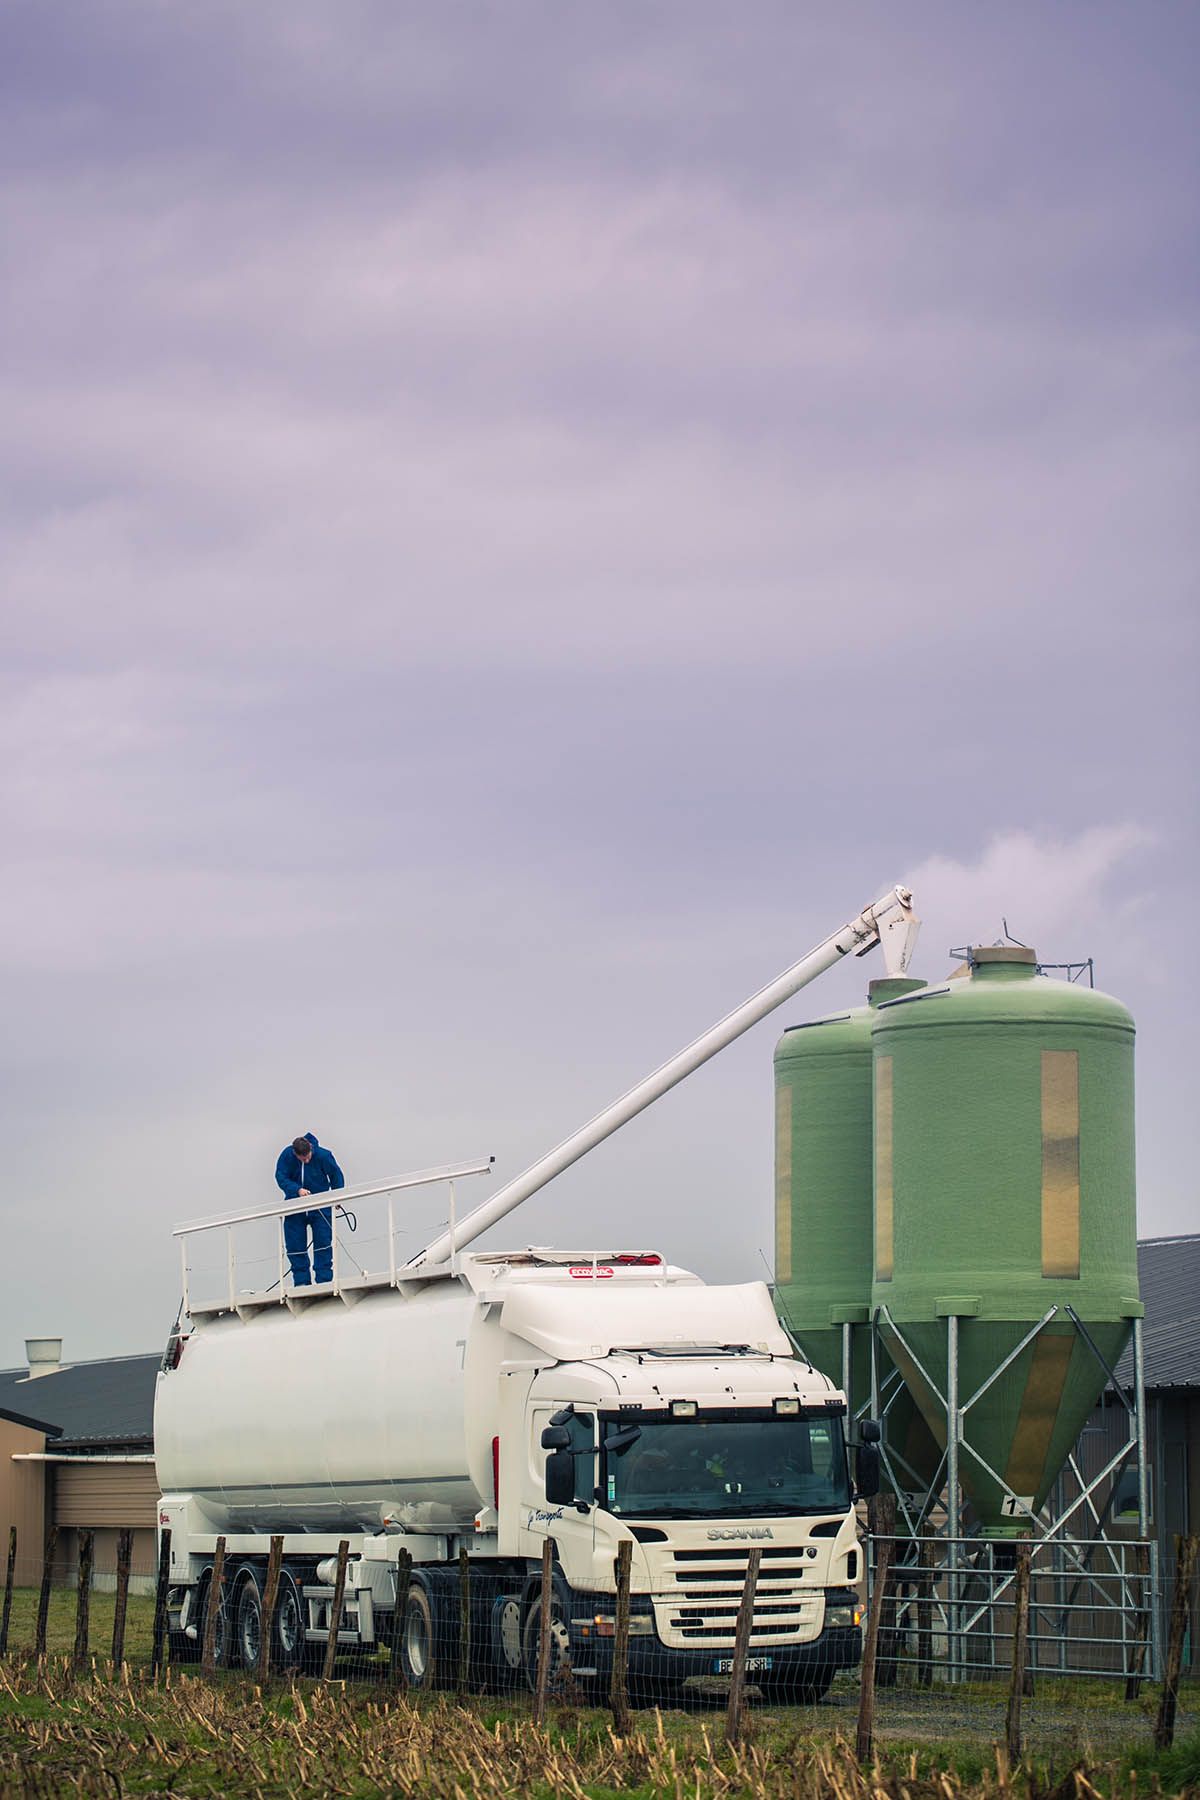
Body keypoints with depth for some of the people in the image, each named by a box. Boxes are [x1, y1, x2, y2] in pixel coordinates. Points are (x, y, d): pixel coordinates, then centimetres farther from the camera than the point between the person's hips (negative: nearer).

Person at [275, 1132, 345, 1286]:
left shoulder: (323, 1155, -17)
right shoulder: (286, 1156, -16)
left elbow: (336, 1176, -2)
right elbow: (281, 1178, -16)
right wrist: (298, 1190, -32)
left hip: (320, 1204, -1)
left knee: (323, 1242, -5)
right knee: (295, 1244, -2)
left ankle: (324, 1279, 0)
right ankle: (301, 1281, 5)